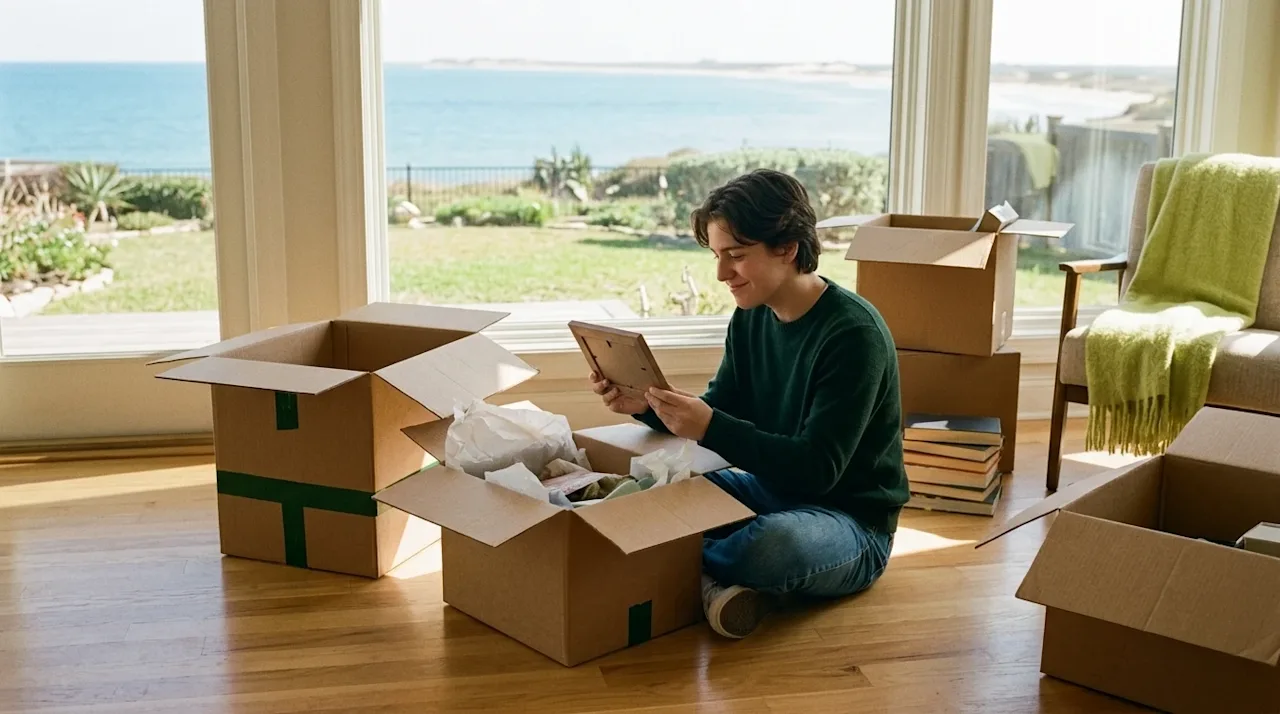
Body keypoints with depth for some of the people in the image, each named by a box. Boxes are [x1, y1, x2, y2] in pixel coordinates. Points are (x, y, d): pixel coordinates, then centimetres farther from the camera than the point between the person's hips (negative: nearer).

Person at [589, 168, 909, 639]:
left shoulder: (854, 334, -22)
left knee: (774, 544, -38)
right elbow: (718, 410, 6)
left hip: (851, 520, -7)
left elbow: (818, 468, -26)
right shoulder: (752, 317, 1)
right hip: (773, 492, 7)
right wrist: (646, 405, -14)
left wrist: (710, 427, -35)